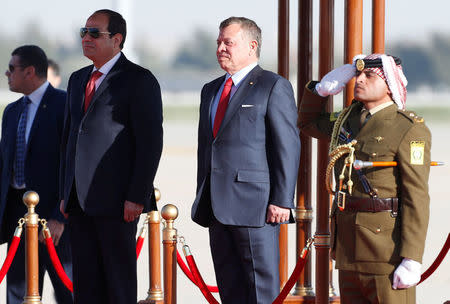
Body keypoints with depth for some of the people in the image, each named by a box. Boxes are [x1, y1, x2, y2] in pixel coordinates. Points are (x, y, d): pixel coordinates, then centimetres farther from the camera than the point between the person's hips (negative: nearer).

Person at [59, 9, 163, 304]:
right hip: (80, 200, 7)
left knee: (120, 279, -2)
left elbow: (151, 143, -11)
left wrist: (137, 197, -16)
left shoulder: (139, 80, -6)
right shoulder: (78, 80, 18)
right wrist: (66, 193, 15)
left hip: (116, 199, -7)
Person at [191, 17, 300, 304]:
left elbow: (288, 147, -8)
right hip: (218, 205, 7)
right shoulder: (211, 91, 21)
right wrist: (202, 200, 17)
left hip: (256, 205, -7)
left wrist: (282, 201, -14)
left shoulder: (274, 87, -3)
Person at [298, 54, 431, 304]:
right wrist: (322, 88, 12)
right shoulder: (349, 119, 14)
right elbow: (308, 123, 33)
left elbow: (416, 198, -13)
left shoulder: (410, 130, -9)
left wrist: (411, 260, -20)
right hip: (349, 252, 8)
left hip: (387, 252, -8)